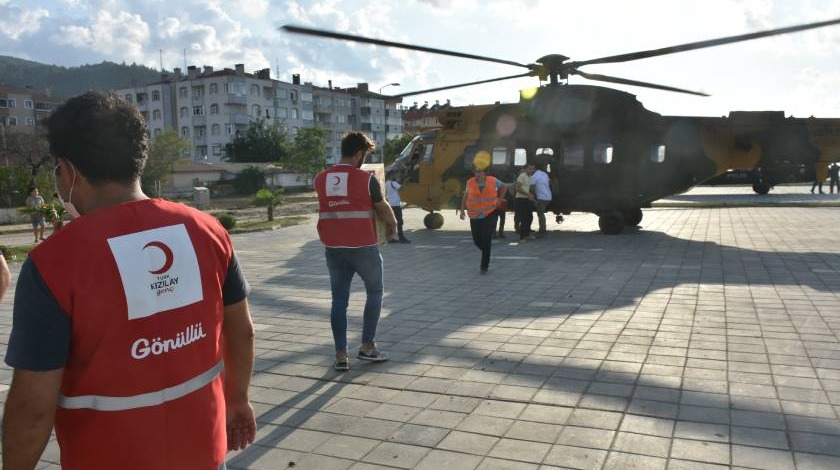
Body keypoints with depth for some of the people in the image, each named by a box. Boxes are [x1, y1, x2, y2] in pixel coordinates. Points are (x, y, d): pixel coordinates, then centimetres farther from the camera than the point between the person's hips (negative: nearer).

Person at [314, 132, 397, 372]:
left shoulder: (321, 179, 3)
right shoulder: (366, 179, -9)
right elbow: (384, 210, -1)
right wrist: (391, 227, 19)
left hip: (333, 248, 4)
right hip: (363, 247, -4)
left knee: (339, 299, 10)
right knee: (375, 292, 16)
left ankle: (341, 355, 10)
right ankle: (367, 346, 18)